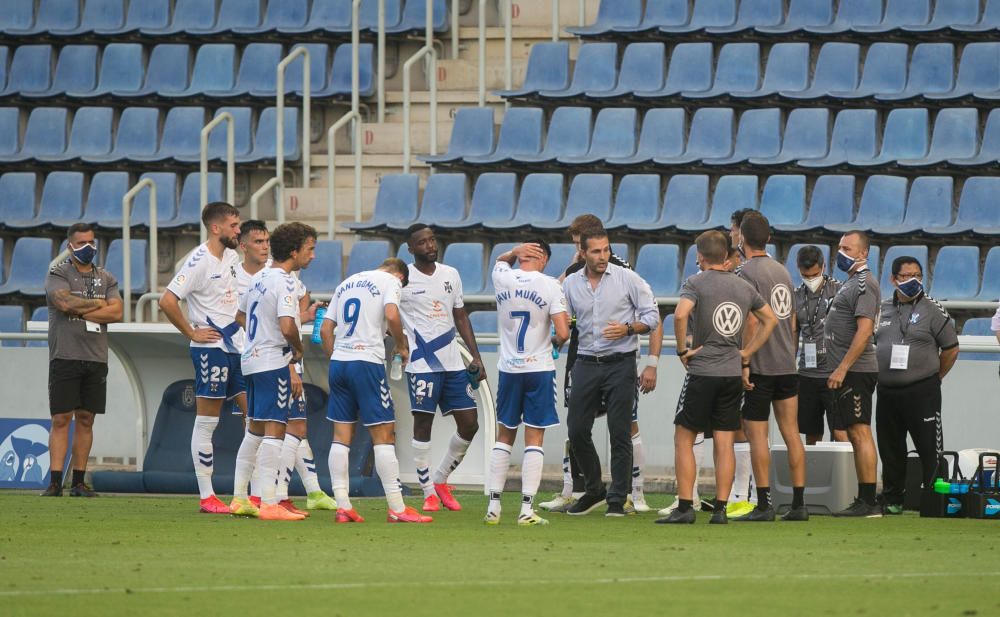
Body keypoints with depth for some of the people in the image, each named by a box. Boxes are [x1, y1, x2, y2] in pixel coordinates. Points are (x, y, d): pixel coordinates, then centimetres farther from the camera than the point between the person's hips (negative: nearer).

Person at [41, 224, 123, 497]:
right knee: (61, 419, -7)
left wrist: (79, 310, -8)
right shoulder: (58, 274, 2)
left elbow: (116, 312, 0)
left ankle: (79, 482, 8)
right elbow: (65, 302, -17)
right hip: (65, 357, -4)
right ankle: (55, 481, -8)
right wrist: (97, 304, -3)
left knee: (86, 420, 5)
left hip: (96, 359, 4)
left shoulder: (106, 279, 14)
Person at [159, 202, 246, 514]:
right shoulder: (200, 260, -14)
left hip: (236, 348, 9)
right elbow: (167, 301, -20)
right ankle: (207, 497, 2)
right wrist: (192, 333, -13)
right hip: (211, 349, -9)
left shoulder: (232, 256, 12)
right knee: (206, 423, -2)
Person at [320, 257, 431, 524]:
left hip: (338, 362, 6)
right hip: (367, 362, -6)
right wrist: (401, 347, -1)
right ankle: (397, 509, -5)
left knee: (341, 435, 8)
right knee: (384, 434, -3)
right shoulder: (391, 281, 3)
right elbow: (391, 315, -16)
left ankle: (342, 506, 6)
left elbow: (325, 329, 17)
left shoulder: (347, 283, 21)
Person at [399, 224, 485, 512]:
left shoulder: (451, 275, 11)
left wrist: (476, 357, 12)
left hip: (453, 362, 6)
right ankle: (429, 492, 3)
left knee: (469, 424, 3)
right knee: (423, 425, -5)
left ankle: (440, 480, 20)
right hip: (422, 365, -6)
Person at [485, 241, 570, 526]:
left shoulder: (502, 278, 0)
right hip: (539, 368, -3)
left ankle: (494, 505, 11)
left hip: (508, 369, 3)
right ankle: (527, 509, -4)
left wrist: (516, 252, 6)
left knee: (504, 437, 13)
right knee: (534, 439, 0)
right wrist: (556, 342, 9)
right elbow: (563, 333, -14)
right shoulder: (549, 286, -10)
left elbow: (501, 260, 26)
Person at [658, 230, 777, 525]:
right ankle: (720, 509, 4)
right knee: (724, 443, 7)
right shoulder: (744, 287, 10)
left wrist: (682, 350, -11)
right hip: (733, 373, 5)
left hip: (702, 371, -5)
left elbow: (680, 315, -24)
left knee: (683, 439, 3)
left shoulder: (696, 283, -7)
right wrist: (747, 352, 15)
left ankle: (685, 507, -3)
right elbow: (770, 320, 18)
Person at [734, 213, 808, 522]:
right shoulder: (782, 272, 14)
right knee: (791, 432, 6)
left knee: (757, 433, -3)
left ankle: (764, 504, -6)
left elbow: (752, 322, -17)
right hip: (788, 365, 7)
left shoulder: (746, 273, -10)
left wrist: (744, 363, -15)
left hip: (760, 368, -7)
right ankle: (799, 504, 5)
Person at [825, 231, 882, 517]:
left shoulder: (864, 284, -12)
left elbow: (864, 330, -21)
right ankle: (863, 500, 12)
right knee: (856, 435, 10)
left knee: (860, 433, -12)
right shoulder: (851, 282, 20)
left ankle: (868, 502, -14)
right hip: (846, 372, 11)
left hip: (855, 372, -11)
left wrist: (842, 369, -23)